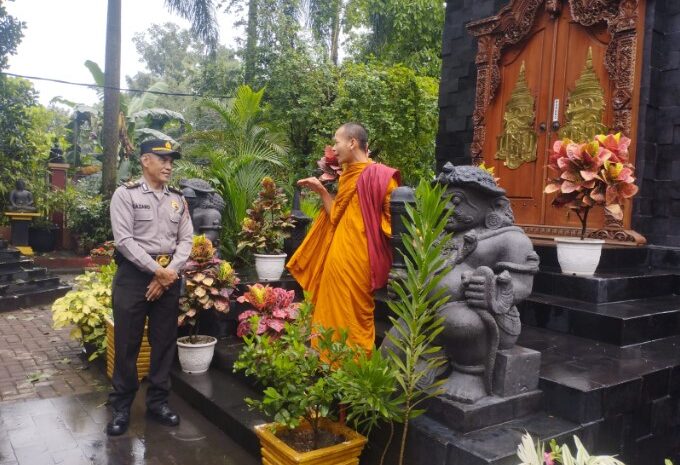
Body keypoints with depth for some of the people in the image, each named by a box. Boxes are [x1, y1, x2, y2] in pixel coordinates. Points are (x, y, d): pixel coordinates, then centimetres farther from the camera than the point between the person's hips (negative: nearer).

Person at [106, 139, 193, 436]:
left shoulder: (178, 199, 9)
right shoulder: (126, 194, -4)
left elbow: (186, 239, 5)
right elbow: (124, 240, -12)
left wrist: (170, 272, -9)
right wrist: (156, 270, -15)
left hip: (170, 278, 4)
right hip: (134, 276, -4)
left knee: (165, 341, 10)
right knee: (127, 342, 4)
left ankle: (157, 401, 24)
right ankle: (121, 405, 19)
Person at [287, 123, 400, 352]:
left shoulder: (380, 175, -11)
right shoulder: (347, 175, 13)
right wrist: (321, 190, 11)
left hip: (355, 261, -8)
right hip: (337, 258, 8)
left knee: (352, 321, 2)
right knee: (334, 316, 15)